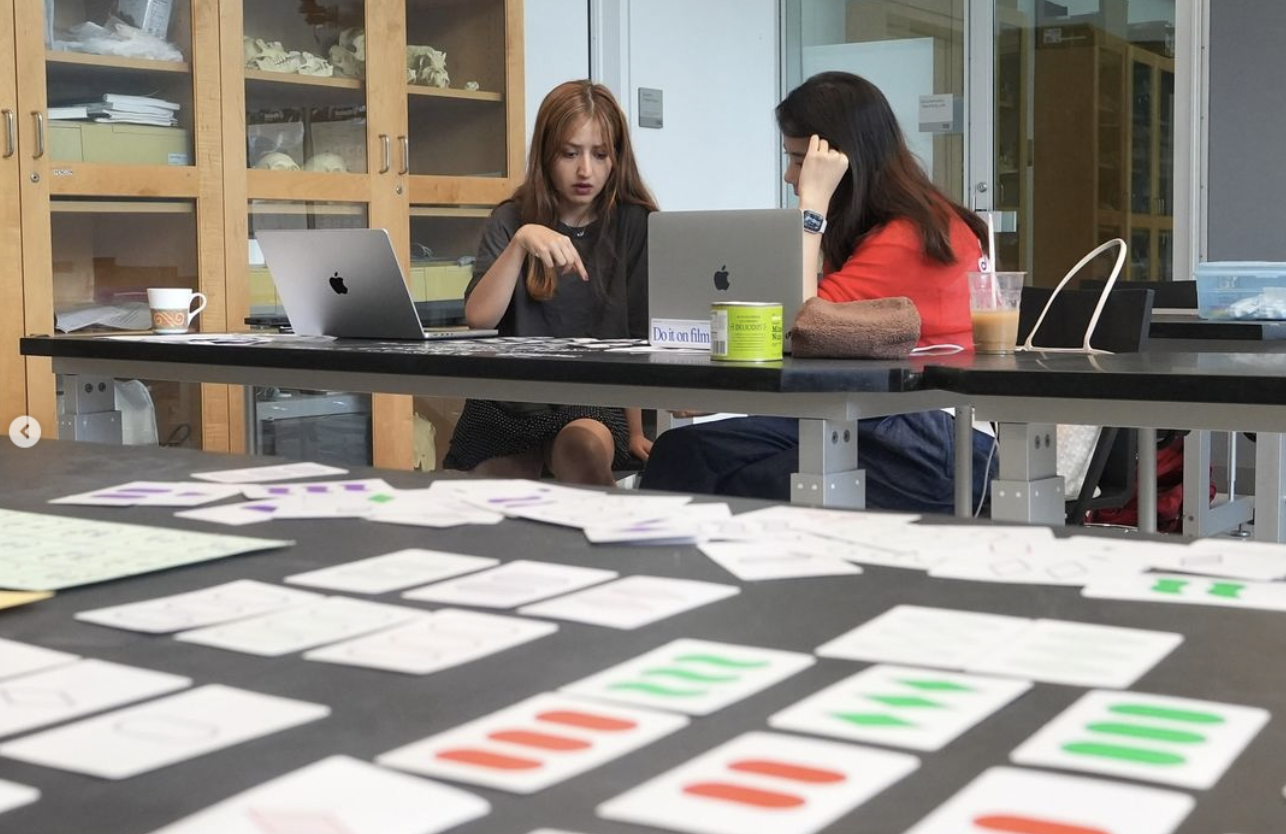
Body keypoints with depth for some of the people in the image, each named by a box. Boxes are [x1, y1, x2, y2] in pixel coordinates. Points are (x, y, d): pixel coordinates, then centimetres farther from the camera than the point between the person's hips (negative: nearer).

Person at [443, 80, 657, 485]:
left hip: (595, 404, -2)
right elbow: (479, 316, -10)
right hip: (509, 404, 2)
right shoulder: (511, 219, 4)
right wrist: (520, 242, -23)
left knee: (583, 445, -35)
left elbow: (639, 335, -3)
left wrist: (635, 431, -8)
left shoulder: (634, 223, 0)